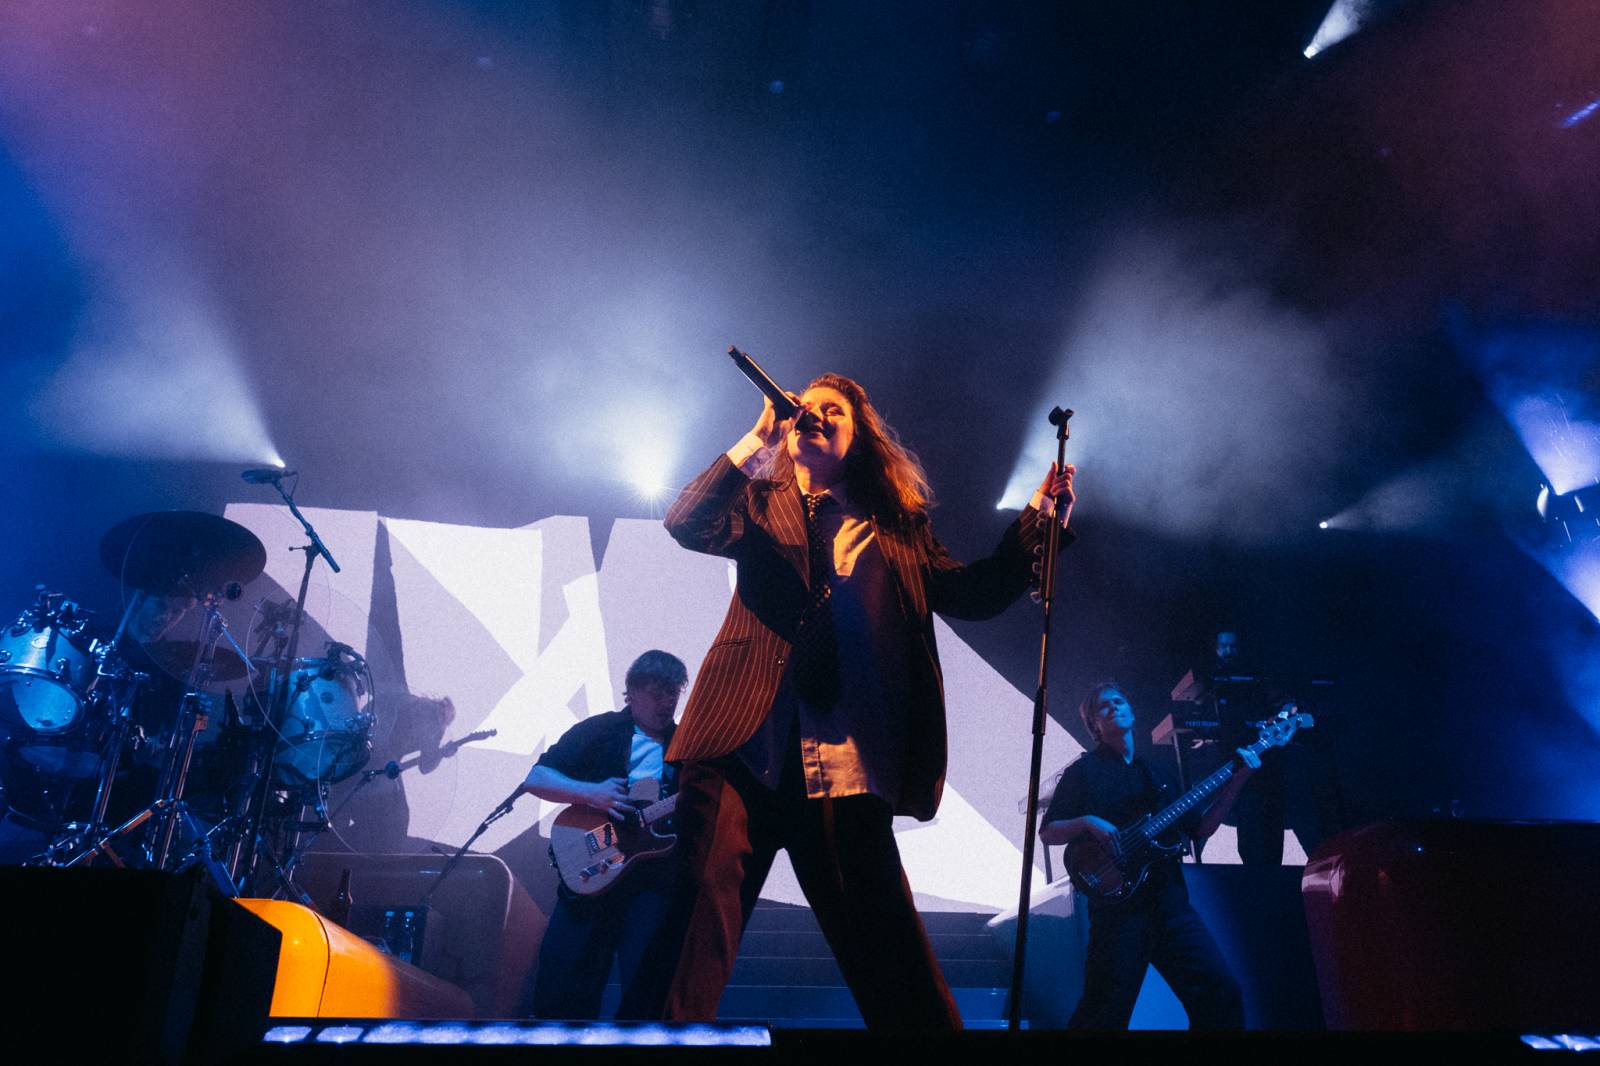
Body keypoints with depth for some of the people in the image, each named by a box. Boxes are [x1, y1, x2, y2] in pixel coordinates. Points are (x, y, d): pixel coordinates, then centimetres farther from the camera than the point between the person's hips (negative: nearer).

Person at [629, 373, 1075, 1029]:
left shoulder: (899, 526, 18)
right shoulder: (762, 505, 16)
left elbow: (975, 593, 11)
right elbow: (685, 525, -2)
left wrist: (1035, 520, 1)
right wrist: (757, 438, -7)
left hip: (845, 763, 1)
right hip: (744, 747, 0)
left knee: (891, 960, 2)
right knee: (697, 911, -11)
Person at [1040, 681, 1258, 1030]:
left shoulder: (1154, 773, 20)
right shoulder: (1084, 771, 3)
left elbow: (1199, 829, 16)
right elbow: (1047, 832, 0)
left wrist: (1237, 780, 8)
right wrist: (1086, 823, -19)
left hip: (1172, 903, 5)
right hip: (1119, 906, -5)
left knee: (1221, 993, -1)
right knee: (1106, 1013, -8)